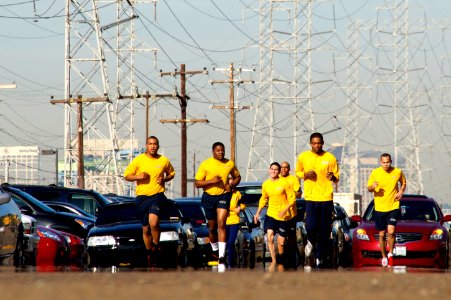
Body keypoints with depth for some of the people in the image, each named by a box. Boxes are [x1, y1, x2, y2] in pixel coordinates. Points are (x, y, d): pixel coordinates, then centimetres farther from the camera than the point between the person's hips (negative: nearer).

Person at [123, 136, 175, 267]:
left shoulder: (164, 161, 3)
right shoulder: (138, 160, 1)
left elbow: (171, 173, 20)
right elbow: (127, 176, 4)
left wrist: (164, 179, -1)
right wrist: (138, 176, -15)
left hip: (157, 195, -2)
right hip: (142, 197, 2)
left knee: (153, 222, -26)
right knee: (145, 229, 10)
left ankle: (156, 246, -4)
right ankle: (149, 254, 27)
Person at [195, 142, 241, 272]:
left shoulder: (229, 164, 2)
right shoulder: (205, 164, -4)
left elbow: (237, 177, 18)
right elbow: (197, 183, -5)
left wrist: (232, 185, -3)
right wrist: (211, 181, -21)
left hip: (223, 196, -1)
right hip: (209, 197, 1)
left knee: (221, 224, -17)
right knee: (212, 227, 11)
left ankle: (221, 257, -21)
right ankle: (214, 250, 38)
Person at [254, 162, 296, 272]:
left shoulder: (284, 183, -7)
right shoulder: (265, 184, 5)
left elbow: (292, 199, -6)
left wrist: (285, 210, -19)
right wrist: (258, 213, 13)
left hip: (284, 217, -3)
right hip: (271, 214, 3)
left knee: (281, 242, 3)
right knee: (270, 237, -19)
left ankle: (280, 264, 16)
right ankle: (274, 261, -15)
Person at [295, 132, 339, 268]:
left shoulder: (330, 158, 2)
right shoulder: (303, 157, 4)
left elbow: (337, 178, 8)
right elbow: (297, 172, 18)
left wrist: (333, 177, -16)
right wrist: (305, 175, -4)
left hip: (326, 198, 0)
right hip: (310, 197, 0)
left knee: (324, 230, 2)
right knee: (310, 227, -14)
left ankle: (320, 257, 14)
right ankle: (313, 243, 20)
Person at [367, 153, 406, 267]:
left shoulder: (398, 172, -1)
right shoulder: (375, 173, -2)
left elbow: (403, 183, 17)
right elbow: (369, 188, 5)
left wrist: (401, 192, -2)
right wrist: (373, 187, -19)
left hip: (393, 207, -1)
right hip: (379, 208, 1)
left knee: (391, 231, -17)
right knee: (382, 234, 7)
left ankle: (390, 254, 1)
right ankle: (384, 257, 23)